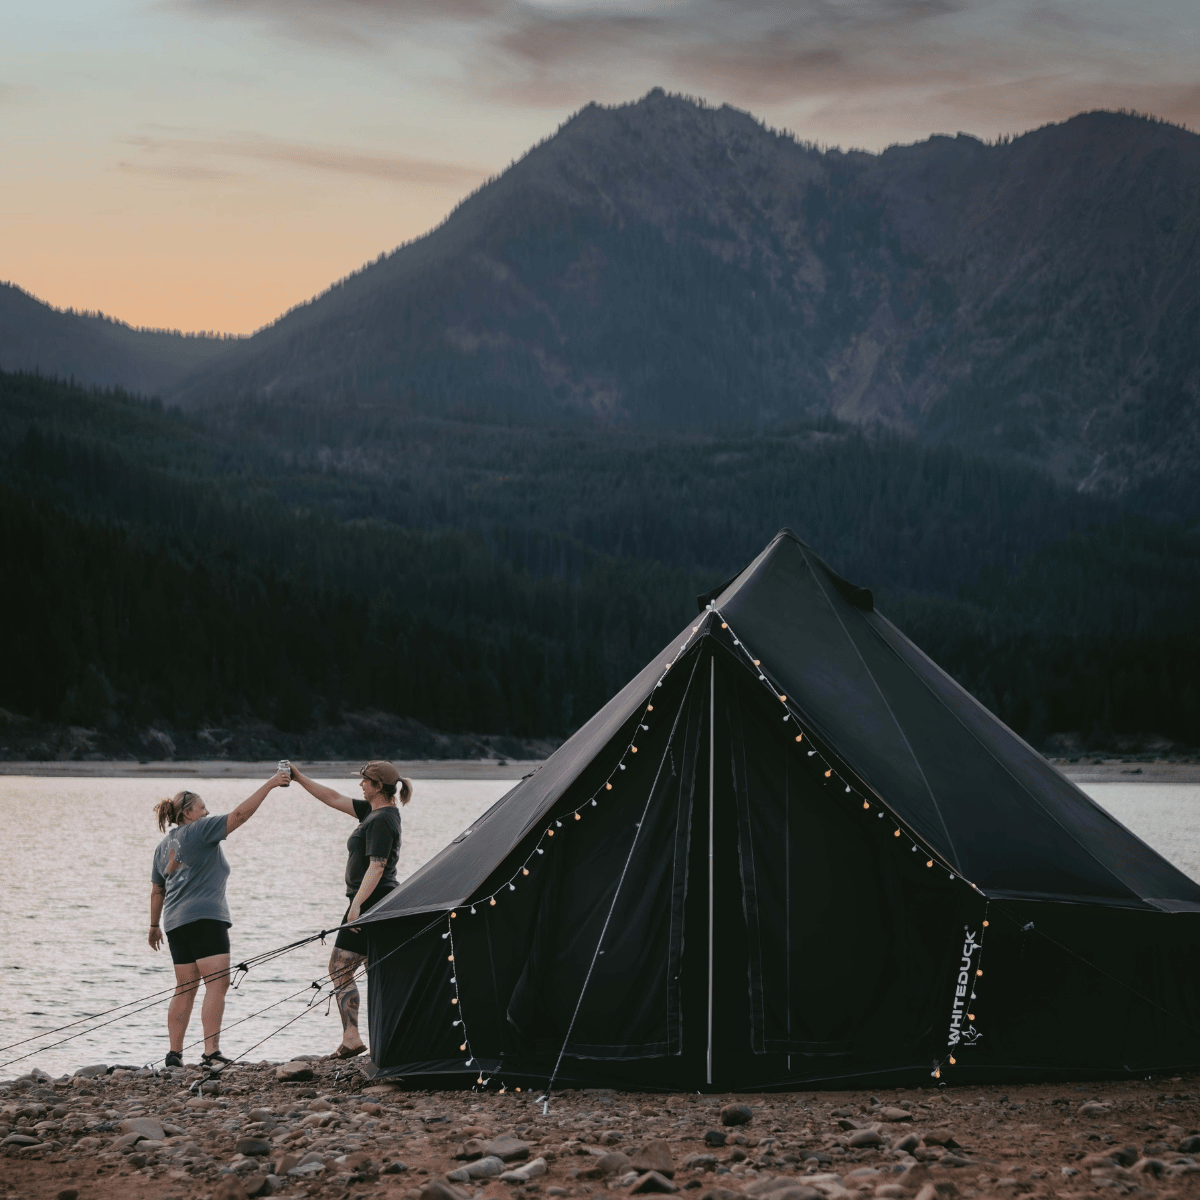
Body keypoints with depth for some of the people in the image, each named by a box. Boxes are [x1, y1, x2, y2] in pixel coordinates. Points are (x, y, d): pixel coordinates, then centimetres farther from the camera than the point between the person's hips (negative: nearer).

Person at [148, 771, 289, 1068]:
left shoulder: (163, 846, 19)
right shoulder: (201, 830, -3)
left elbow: (157, 890, 22)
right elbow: (240, 814, -11)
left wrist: (155, 926, 31)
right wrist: (269, 785, -8)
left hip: (176, 921, 8)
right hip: (205, 917, -8)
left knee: (185, 988, 12)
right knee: (217, 983, -11)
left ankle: (175, 1054, 12)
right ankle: (211, 1052, -21)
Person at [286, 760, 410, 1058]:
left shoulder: (381, 821, -16)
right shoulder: (375, 812, 13)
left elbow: (376, 867, -22)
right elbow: (334, 799, 19)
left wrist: (357, 904, -25)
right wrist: (299, 778, 18)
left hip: (371, 901, -10)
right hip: (381, 904, 10)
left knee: (340, 969, -6)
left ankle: (351, 1038, -10)